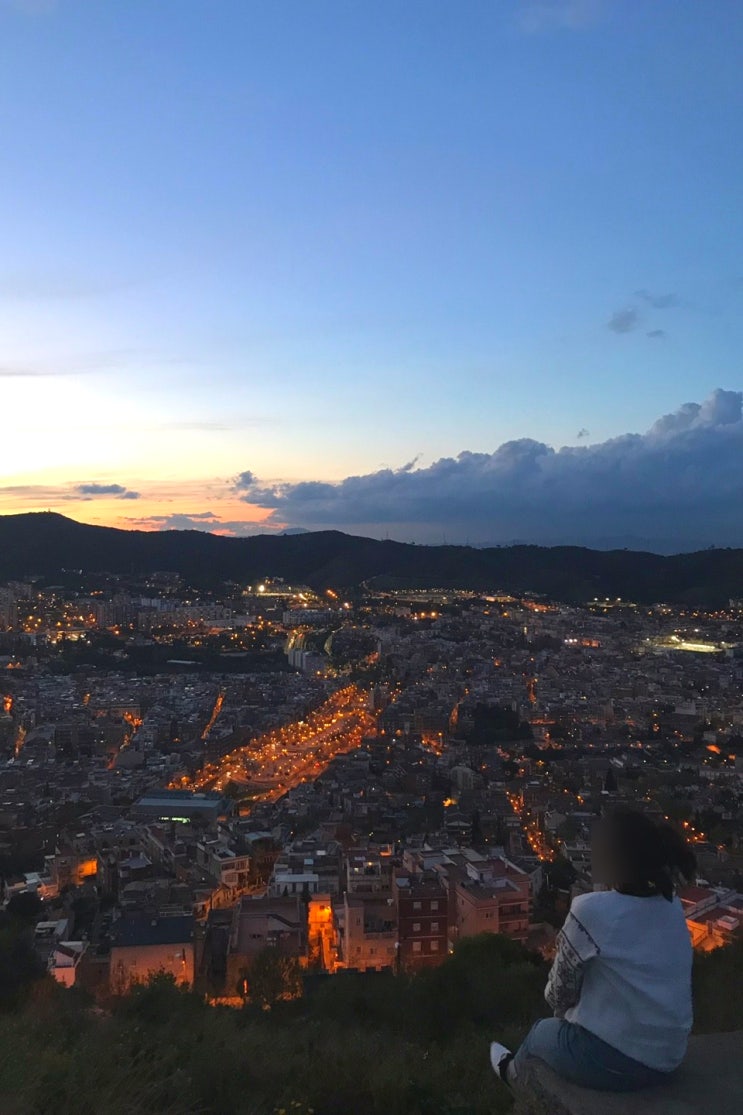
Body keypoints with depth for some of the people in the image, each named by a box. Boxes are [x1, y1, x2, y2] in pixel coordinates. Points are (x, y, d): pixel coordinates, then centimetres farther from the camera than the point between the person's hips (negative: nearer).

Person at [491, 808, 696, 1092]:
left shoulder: (592, 911, -22)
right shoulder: (672, 907, -3)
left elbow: (560, 989, -8)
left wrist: (564, 1010, 13)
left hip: (612, 1059, -5)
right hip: (666, 1060, 5)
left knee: (542, 1031, 25)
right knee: (576, 1018, 29)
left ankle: (512, 1071, 53)